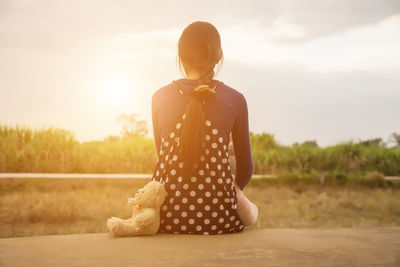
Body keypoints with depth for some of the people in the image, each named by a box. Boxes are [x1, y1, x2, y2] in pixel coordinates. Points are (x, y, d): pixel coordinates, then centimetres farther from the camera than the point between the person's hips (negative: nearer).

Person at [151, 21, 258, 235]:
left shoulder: (160, 97, 0)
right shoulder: (234, 100, -4)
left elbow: (163, 156, 10)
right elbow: (245, 168, 3)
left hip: (168, 217, 1)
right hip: (218, 217, -1)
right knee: (250, 211, 33)